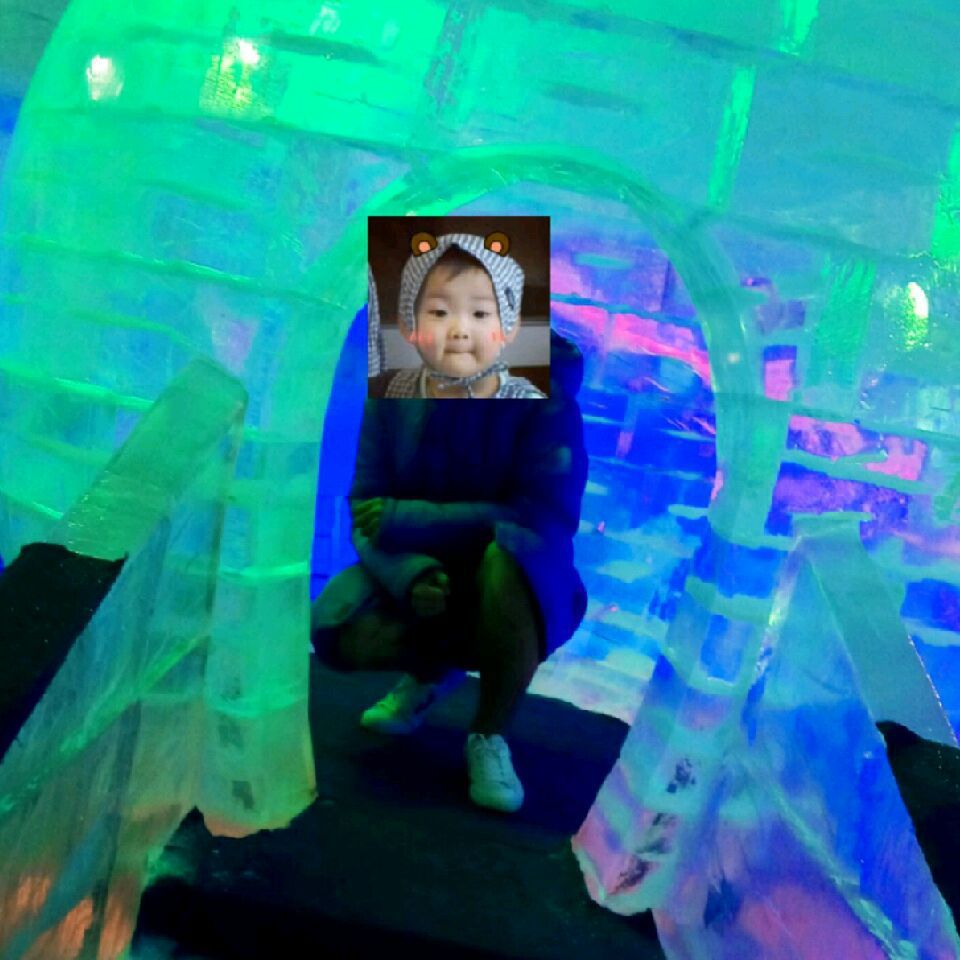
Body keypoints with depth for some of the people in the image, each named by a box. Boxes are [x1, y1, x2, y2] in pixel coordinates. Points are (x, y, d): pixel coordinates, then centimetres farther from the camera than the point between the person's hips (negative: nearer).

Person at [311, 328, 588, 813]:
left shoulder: (544, 396, -17)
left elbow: (547, 517, -24)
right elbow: (367, 513, -6)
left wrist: (407, 519, -28)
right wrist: (410, 573, -29)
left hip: (517, 585, -3)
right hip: (416, 572, 4)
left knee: (507, 554, -38)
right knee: (337, 630, -24)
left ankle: (488, 737, -14)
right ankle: (434, 668, 12)